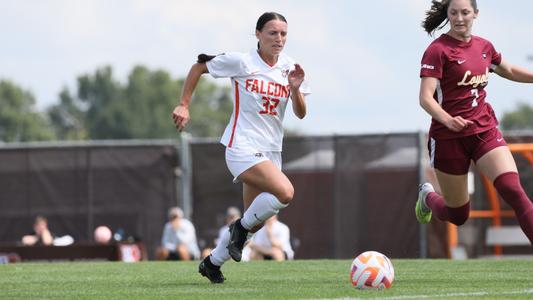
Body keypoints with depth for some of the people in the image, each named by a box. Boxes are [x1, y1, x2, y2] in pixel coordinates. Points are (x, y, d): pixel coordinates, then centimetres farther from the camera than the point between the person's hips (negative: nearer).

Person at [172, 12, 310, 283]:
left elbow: (300, 113, 5)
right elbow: (199, 67, 4)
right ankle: (242, 227, -5)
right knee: (285, 192, -29)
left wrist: (296, 88, -15)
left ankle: (212, 263, 30)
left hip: (271, 151, 6)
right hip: (243, 147, -6)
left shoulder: (290, 68, 6)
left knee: (254, 222, 9)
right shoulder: (241, 62, -8)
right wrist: (184, 105, -1)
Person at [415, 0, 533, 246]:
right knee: (457, 216, 8)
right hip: (449, 137, -4)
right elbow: (425, 98, -20)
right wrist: (448, 120, -38)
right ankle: (428, 196, 44)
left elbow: (510, 71, 28)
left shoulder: (484, 47, 8)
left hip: (484, 131, 4)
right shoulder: (438, 50, -11)